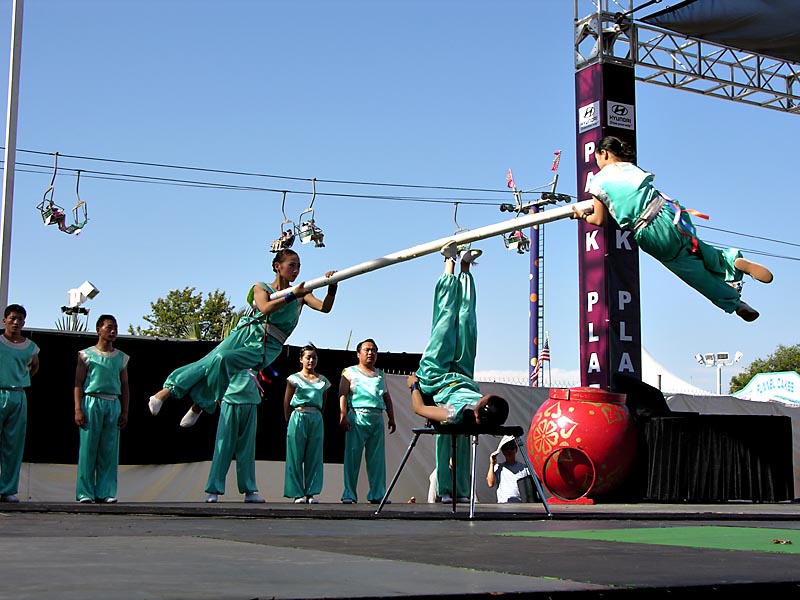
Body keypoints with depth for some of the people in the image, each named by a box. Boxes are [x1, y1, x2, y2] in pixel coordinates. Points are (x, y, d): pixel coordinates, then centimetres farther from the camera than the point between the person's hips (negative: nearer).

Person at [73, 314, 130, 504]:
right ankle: (85, 493, 0)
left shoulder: (121, 358, 15)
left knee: (109, 451, 1)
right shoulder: (87, 355, 5)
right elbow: (78, 384, 1)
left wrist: (124, 412, 8)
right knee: (88, 448, -4)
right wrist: (78, 409, -9)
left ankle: (106, 492, 5)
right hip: (92, 402, -3)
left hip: (113, 405, 3)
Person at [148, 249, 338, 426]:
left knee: (222, 359, -25)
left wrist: (332, 288, -22)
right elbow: (265, 308, -13)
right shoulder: (261, 288, 8)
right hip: (247, 333, 1)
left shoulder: (301, 294, 10)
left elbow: (325, 307, -4)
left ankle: (199, 404, -14)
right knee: (209, 361, -19)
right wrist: (292, 296, -25)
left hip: (265, 347, -1)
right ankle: (169, 389, -13)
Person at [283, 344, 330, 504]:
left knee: (314, 457, 2)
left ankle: (311, 492, 6)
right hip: (298, 417, -3)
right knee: (296, 457, -3)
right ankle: (297, 493, 1)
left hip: (316, 419, 3)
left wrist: (318, 418, 10)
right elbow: (286, 402, 4)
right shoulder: (294, 379, 2)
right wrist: (289, 421, 2)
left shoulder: (323, 381, 12)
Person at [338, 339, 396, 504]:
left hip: (377, 419, 4)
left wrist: (391, 418, 16)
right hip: (357, 417, -4)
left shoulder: (380, 374, 23)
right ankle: (349, 495, -2)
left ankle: (377, 494, 7)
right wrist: (343, 416, -15)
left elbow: (387, 397, 24)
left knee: (377, 459, 3)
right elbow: (343, 395, -2)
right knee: (353, 457, -5)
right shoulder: (350, 372, 8)